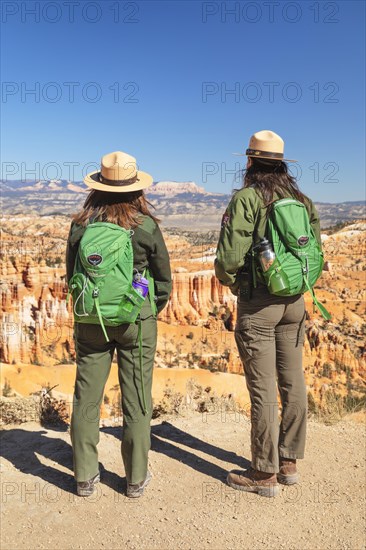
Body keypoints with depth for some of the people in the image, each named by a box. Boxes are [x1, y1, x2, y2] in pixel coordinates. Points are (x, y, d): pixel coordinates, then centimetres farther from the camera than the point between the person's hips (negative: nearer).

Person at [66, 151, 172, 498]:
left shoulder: (81, 225, -4)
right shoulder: (146, 226, -10)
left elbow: (71, 276, 6)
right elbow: (164, 279, -2)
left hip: (90, 322, 2)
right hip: (137, 320, -2)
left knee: (86, 397, 13)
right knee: (136, 399, 9)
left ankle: (85, 476, 23)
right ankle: (136, 478, 20)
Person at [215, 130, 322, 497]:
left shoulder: (246, 198, -11)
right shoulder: (301, 199, 8)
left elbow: (229, 256, -17)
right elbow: (316, 250, 11)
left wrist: (231, 281, 2)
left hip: (257, 302, -7)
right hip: (294, 300, 7)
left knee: (263, 388, 0)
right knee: (293, 383, 13)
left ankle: (264, 473, 12)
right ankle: (288, 462, 27)